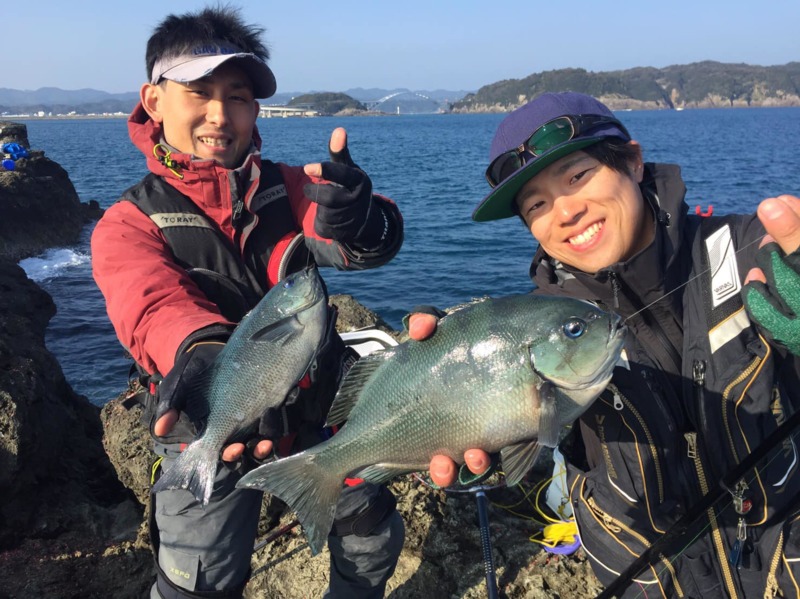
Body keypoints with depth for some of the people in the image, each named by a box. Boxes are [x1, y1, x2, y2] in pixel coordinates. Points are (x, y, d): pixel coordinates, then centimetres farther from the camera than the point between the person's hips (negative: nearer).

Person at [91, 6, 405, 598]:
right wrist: (200, 351, -55)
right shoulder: (128, 224, -10)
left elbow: (373, 244, -20)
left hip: (317, 407, 3)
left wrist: (356, 220, -45)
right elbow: (152, 302, -32)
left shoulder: (287, 187, -3)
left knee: (375, 525, 16)